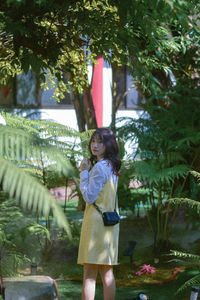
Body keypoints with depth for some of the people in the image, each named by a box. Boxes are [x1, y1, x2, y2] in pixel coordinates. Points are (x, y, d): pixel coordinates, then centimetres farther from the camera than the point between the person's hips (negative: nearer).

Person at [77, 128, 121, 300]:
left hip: (97, 221, -9)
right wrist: (88, 171, 15)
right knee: (107, 273, 10)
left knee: (90, 274, -8)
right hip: (110, 223, 9)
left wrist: (84, 172, -5)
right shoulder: (111, 166, 15)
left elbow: (89, 197, -13)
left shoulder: (99, 167, -13)